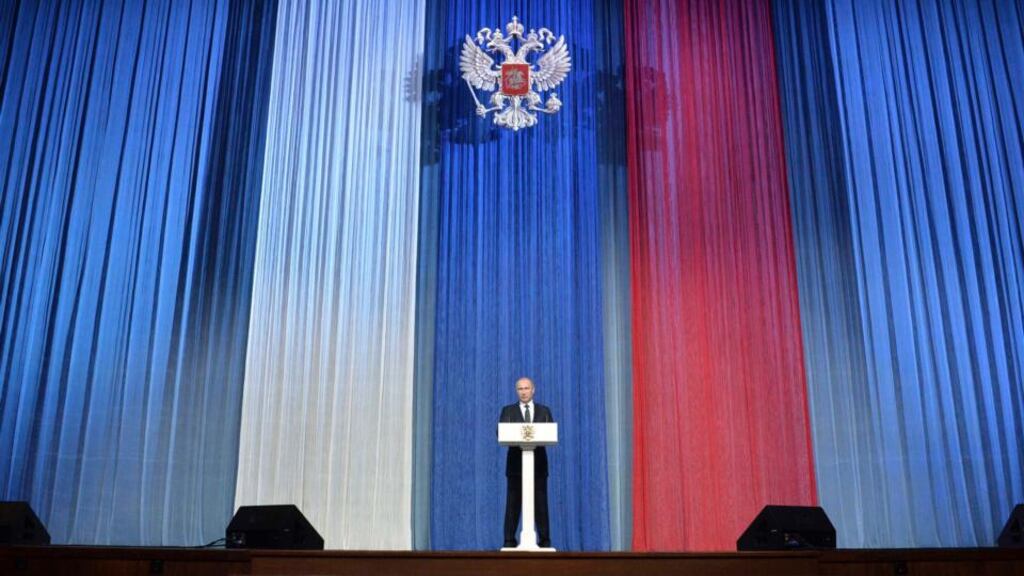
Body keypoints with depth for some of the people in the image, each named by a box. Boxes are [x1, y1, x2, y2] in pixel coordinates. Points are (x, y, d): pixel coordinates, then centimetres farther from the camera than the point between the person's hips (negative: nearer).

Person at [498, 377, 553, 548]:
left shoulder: (544, 411, 12)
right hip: (516, 463, -1)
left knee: (540, 503, 2)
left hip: (538, 463, 1)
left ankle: (544, 540, 7)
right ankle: (509, 540, 4)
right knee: (513, 503, 0)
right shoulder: (508, 410, 8)